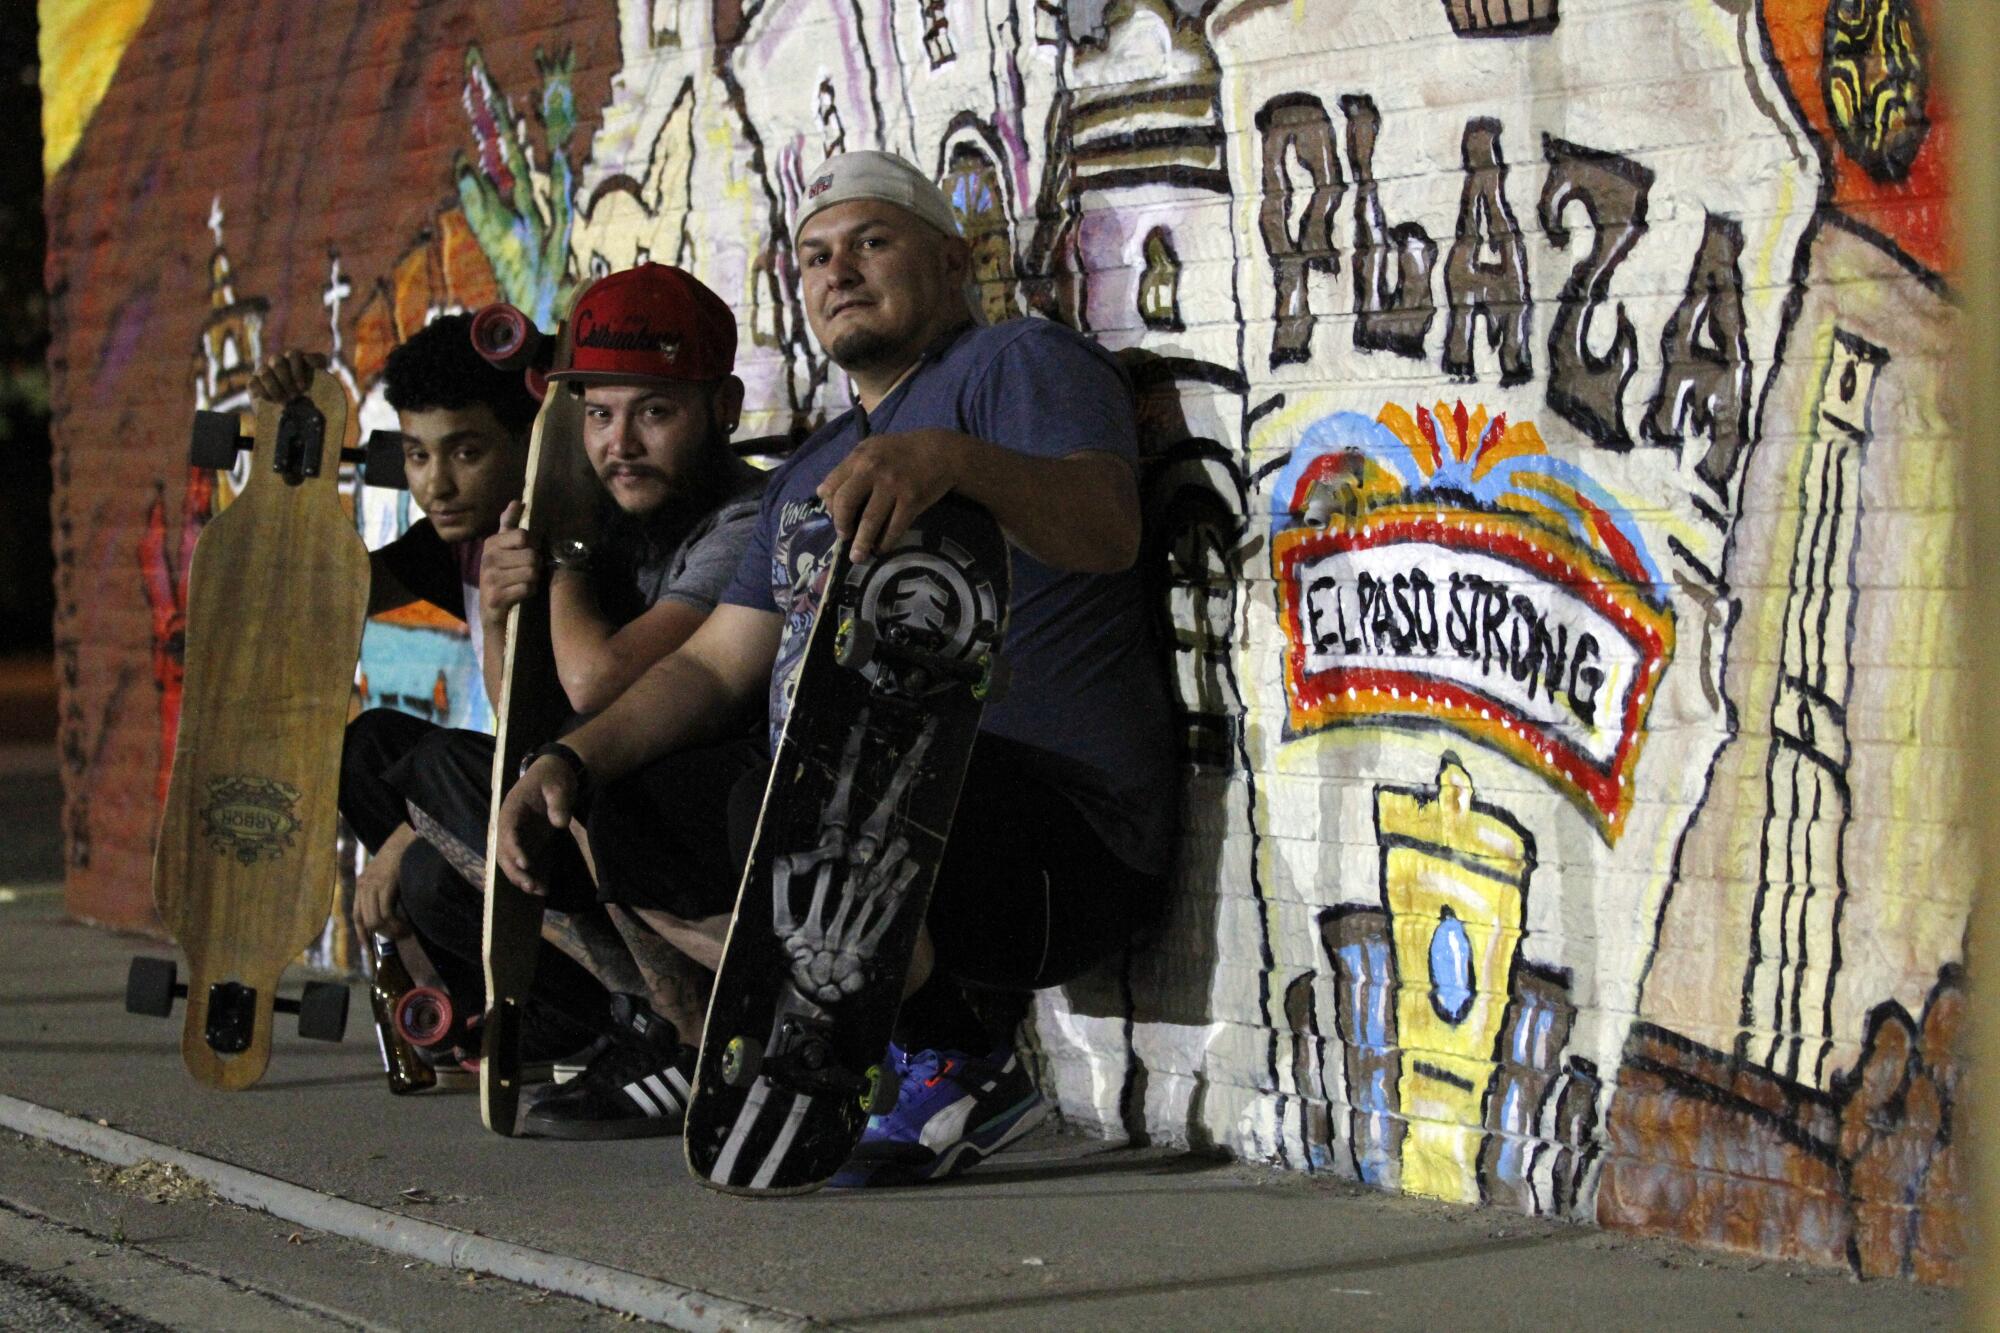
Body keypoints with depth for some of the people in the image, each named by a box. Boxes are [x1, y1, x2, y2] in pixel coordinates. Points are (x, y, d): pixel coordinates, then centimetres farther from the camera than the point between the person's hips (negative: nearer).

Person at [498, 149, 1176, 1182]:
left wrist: (954, 458, -41)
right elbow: (715, 665, 21)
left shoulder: (1020, 363, -1)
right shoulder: (807, 474, 26)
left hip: (1054, 831, -9)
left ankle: (960, 1065, -10)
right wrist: (570, 763, 4)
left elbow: (1105, 531, -22)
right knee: (607, 816, 3)